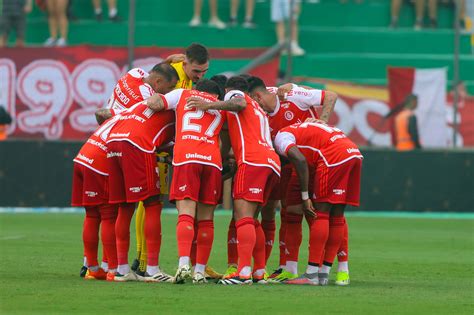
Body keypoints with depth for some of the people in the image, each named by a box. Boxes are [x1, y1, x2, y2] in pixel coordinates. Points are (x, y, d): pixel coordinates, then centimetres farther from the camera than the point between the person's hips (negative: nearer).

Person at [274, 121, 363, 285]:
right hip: (354, 153, 9)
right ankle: (324, 273, 17)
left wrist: (305, 198, -8)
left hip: (335, 155, -9)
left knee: (319, 214, -3)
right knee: (336, 215, 12)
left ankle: (311, 274, -4)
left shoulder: (281, 138, 5)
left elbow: (300, 161, -11)